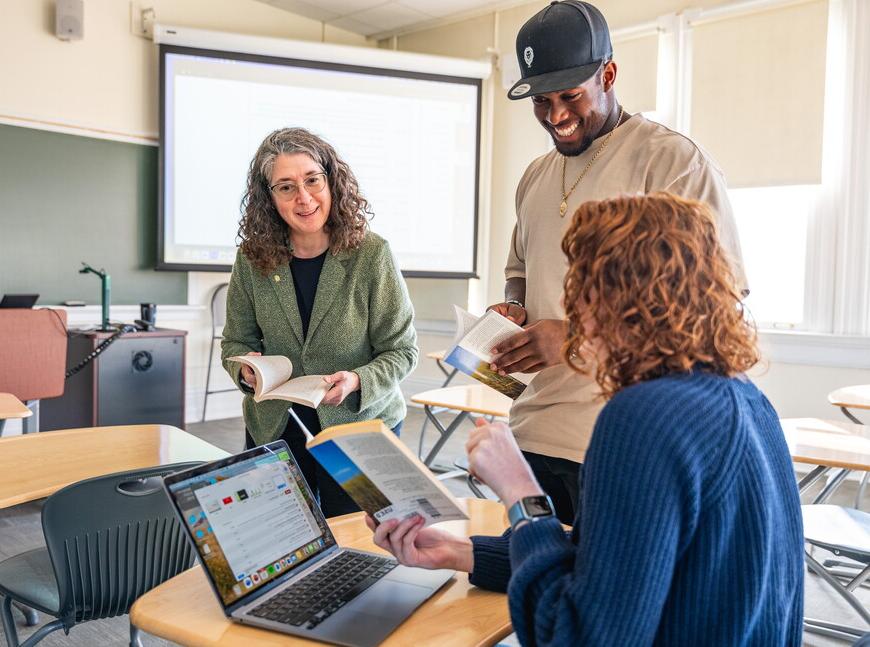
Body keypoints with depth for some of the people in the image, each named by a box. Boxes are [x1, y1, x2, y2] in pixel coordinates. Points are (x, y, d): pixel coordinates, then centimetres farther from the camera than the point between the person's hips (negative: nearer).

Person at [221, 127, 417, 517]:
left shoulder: (372, 255, -14)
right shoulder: (252, 259, -5)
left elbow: (401, 350, -9)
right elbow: (236, 342, 6)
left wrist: (356, 381, -27)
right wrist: (246, 368, -16)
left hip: (362, 424, -2)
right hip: (274, 428, 3)